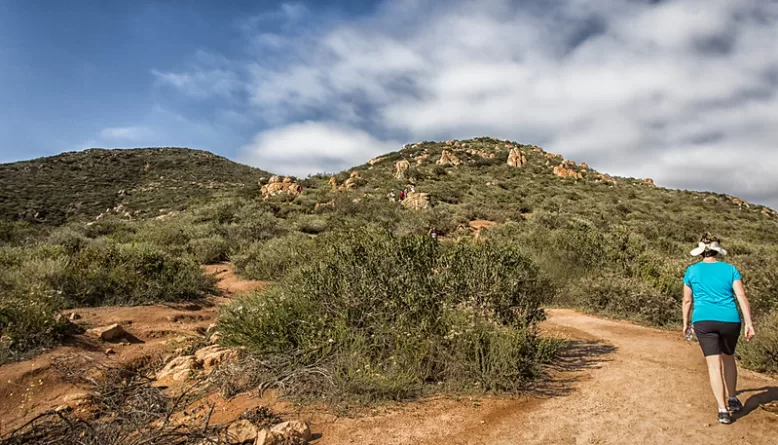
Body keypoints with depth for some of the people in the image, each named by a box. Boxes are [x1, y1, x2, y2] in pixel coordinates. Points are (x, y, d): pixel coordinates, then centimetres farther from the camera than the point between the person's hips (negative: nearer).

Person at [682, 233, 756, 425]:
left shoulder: (692, 271, 5)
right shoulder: (730, 269, 6)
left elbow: (687, 300, 9)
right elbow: (742, 297, -4)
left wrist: (685, 323, 18)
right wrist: (749, 323, -6)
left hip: (703, 321, -2)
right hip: (730, 321, 2)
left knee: (714, 365, -1)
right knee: (728, 358, 23)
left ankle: (723, 410, -6)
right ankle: (732, 399, 34)